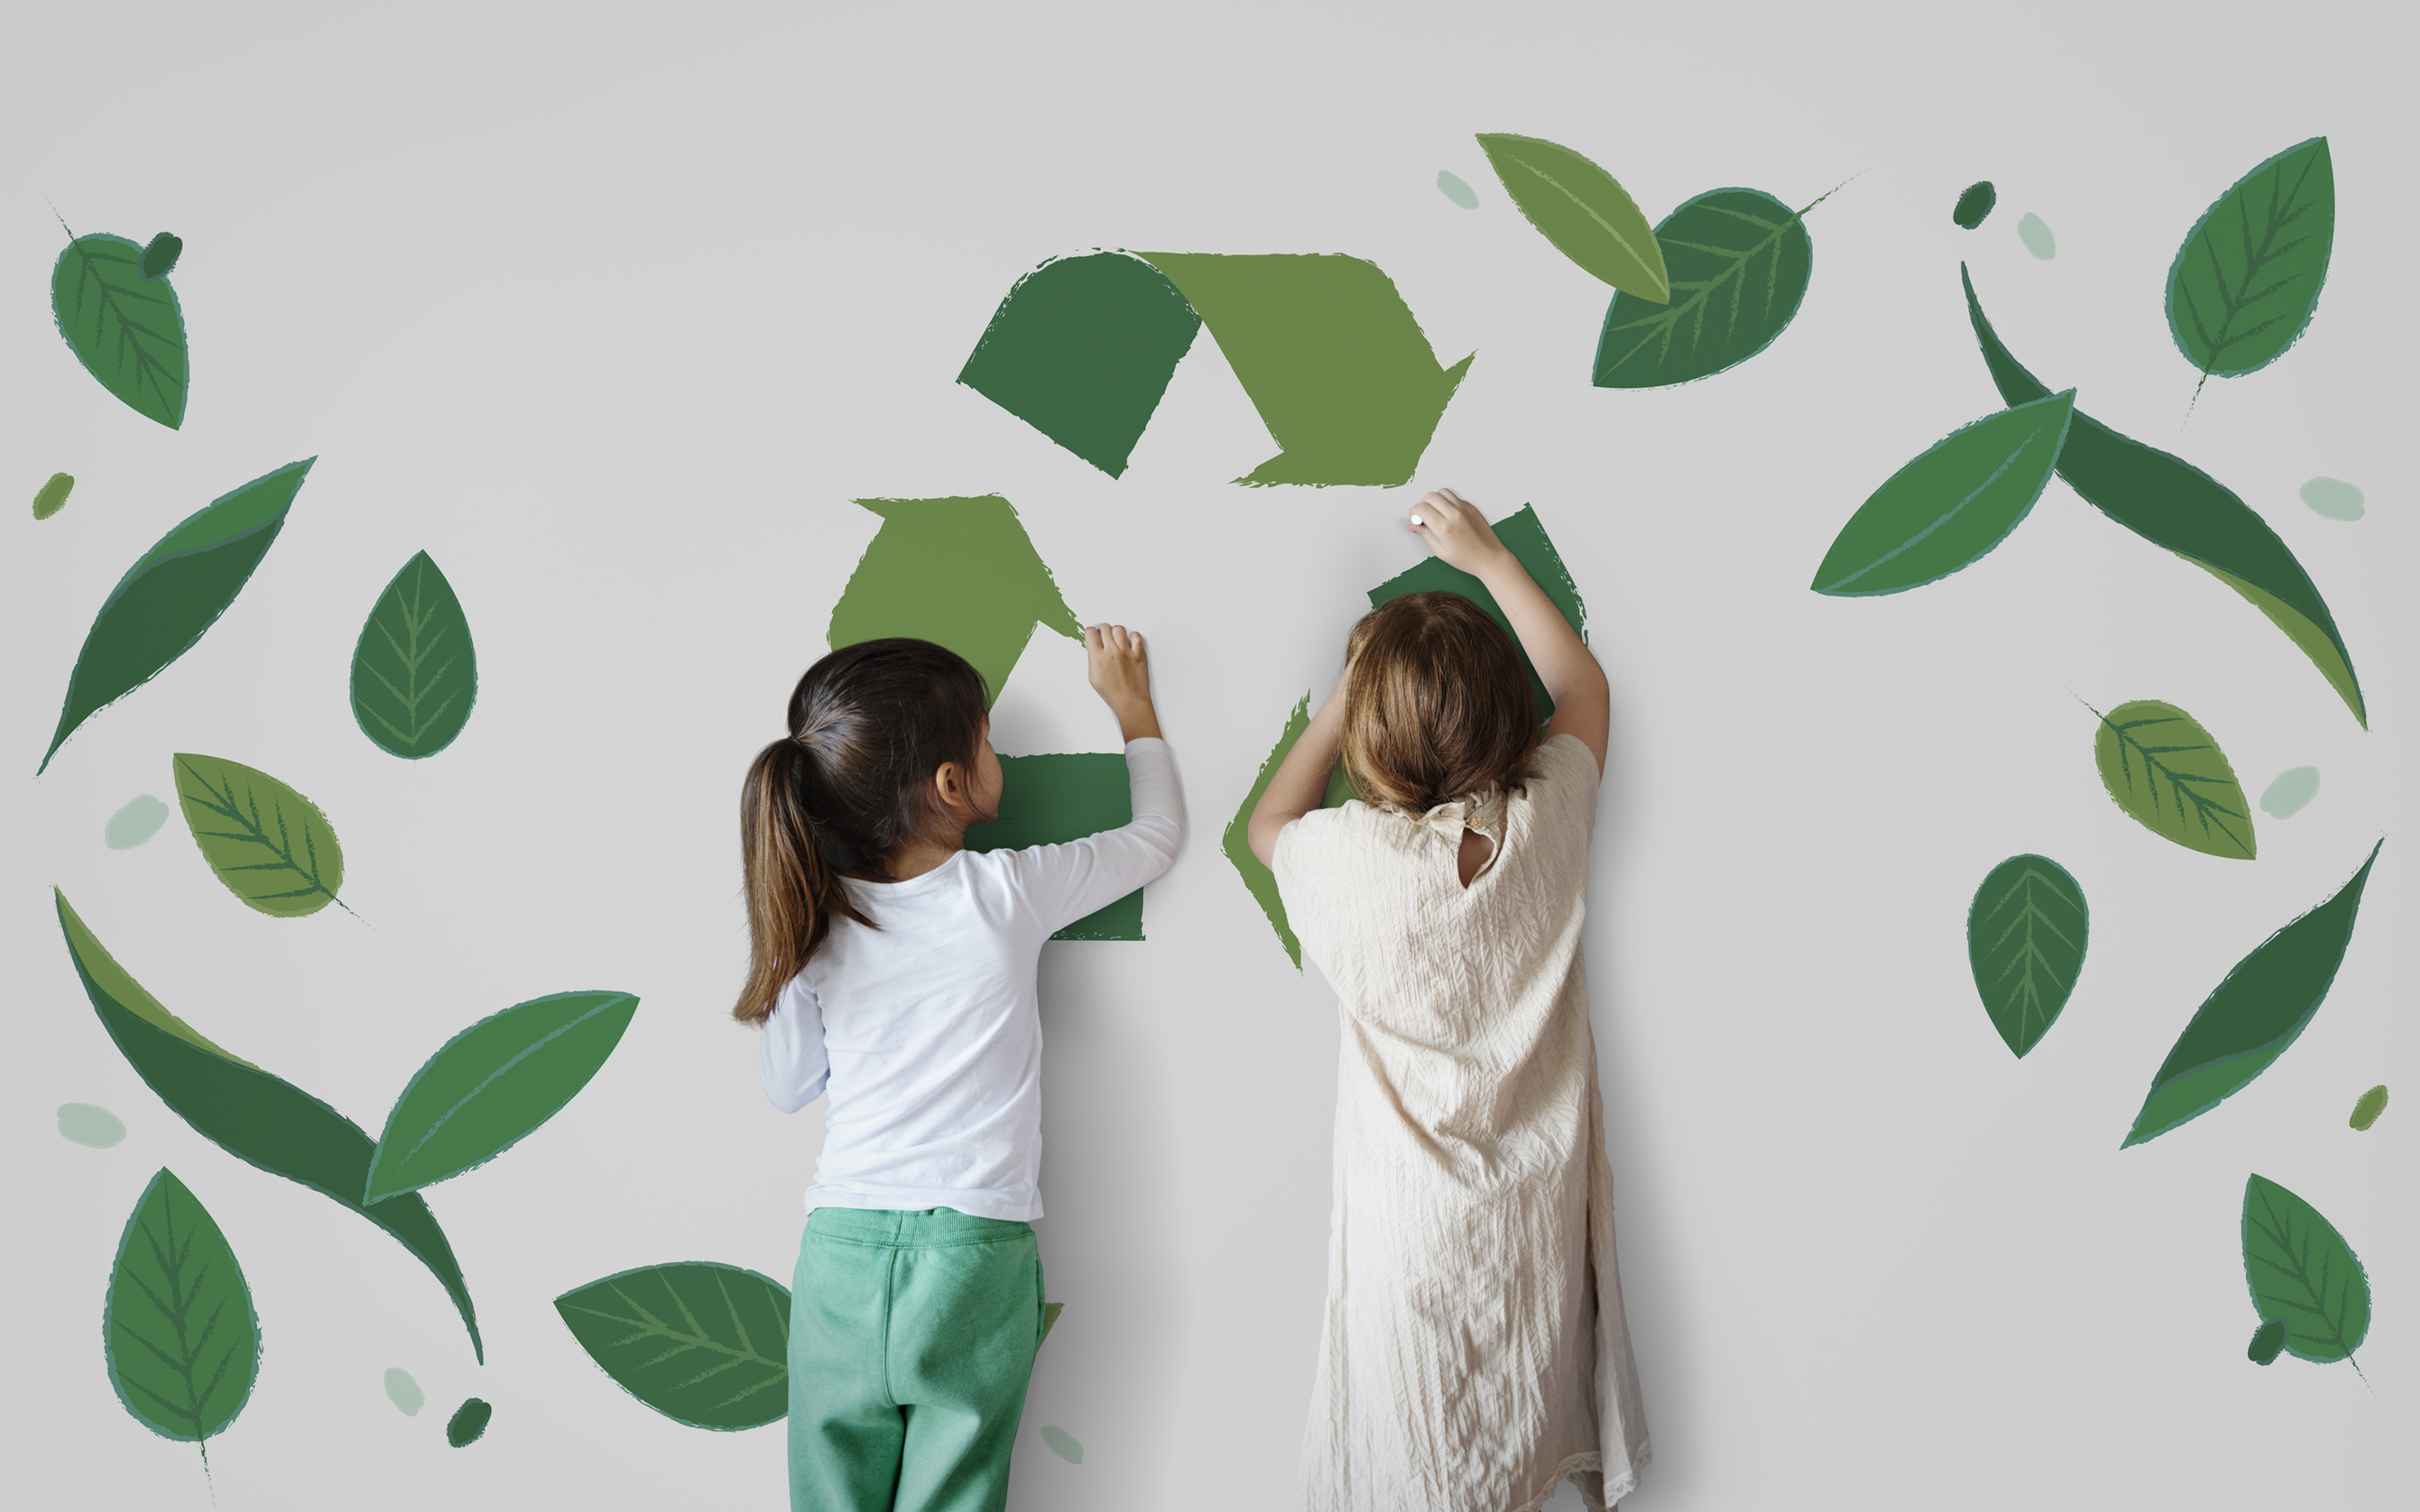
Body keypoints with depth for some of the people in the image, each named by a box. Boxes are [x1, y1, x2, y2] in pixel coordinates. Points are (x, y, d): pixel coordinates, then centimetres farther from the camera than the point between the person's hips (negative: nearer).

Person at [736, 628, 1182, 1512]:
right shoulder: (1008, 895, -9)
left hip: (840, 1253, 2)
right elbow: (1159, 832, 8)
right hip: (976, 1263, -2)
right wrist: (1131, 704, 22)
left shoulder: (810, 920, -2)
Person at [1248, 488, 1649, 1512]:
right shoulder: (1550, 816, -14)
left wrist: (1345, 697, 7)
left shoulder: (1352, 854, -23)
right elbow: (1584, 688, 9)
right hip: (1542, 1205, 4)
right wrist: (1490, 561, 14)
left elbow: (1268, 826, 3)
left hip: (1414, 1224, -3)